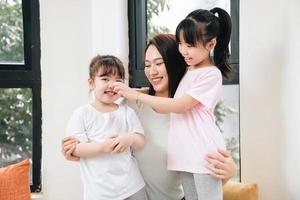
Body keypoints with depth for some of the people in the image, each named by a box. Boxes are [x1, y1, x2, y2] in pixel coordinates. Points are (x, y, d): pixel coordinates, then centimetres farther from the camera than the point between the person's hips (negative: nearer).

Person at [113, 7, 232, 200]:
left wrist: (136, 95, -14)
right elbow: (166, 108, 21)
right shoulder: (188, 70, 15)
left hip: (204, 153, -8)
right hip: (186, 153, 8)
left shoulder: (211, 74, -11)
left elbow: (179, 106, -16)